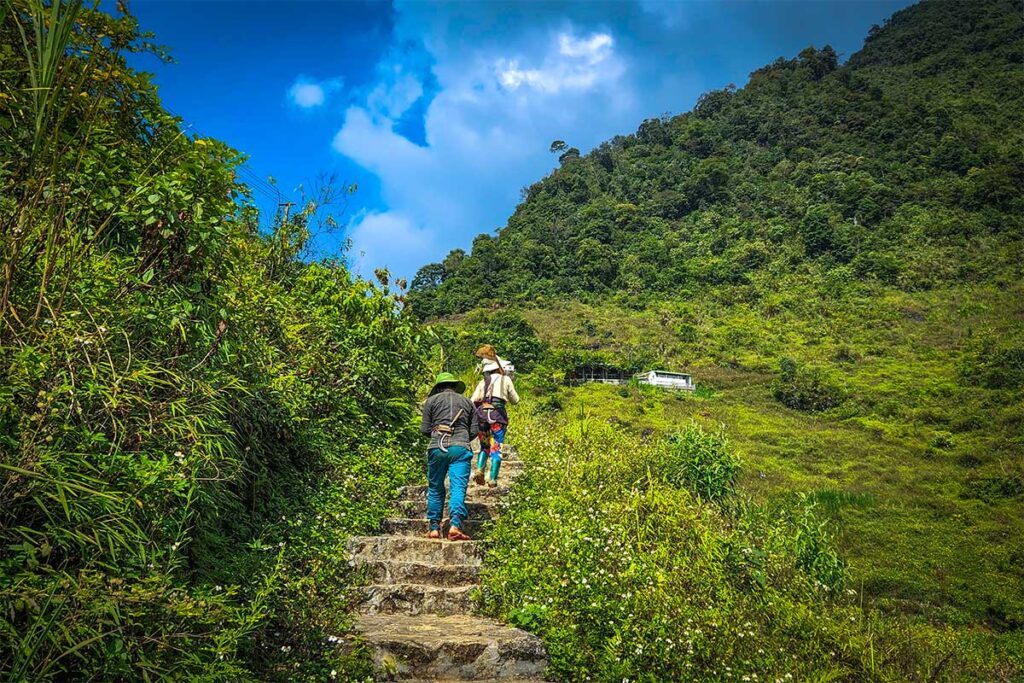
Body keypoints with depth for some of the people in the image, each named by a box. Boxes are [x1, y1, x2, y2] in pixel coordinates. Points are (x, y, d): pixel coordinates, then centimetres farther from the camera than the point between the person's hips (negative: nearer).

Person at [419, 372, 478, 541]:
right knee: (458, 488, -6)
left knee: (435, 489, 11)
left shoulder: (432, 400, 13)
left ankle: (434, 528, 12)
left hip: (437, 447, 0)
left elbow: (425, 429, 8)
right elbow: (474, 431, 13)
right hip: (461, 448, 0)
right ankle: (455, 524, -23)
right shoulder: (467, 402, 19)